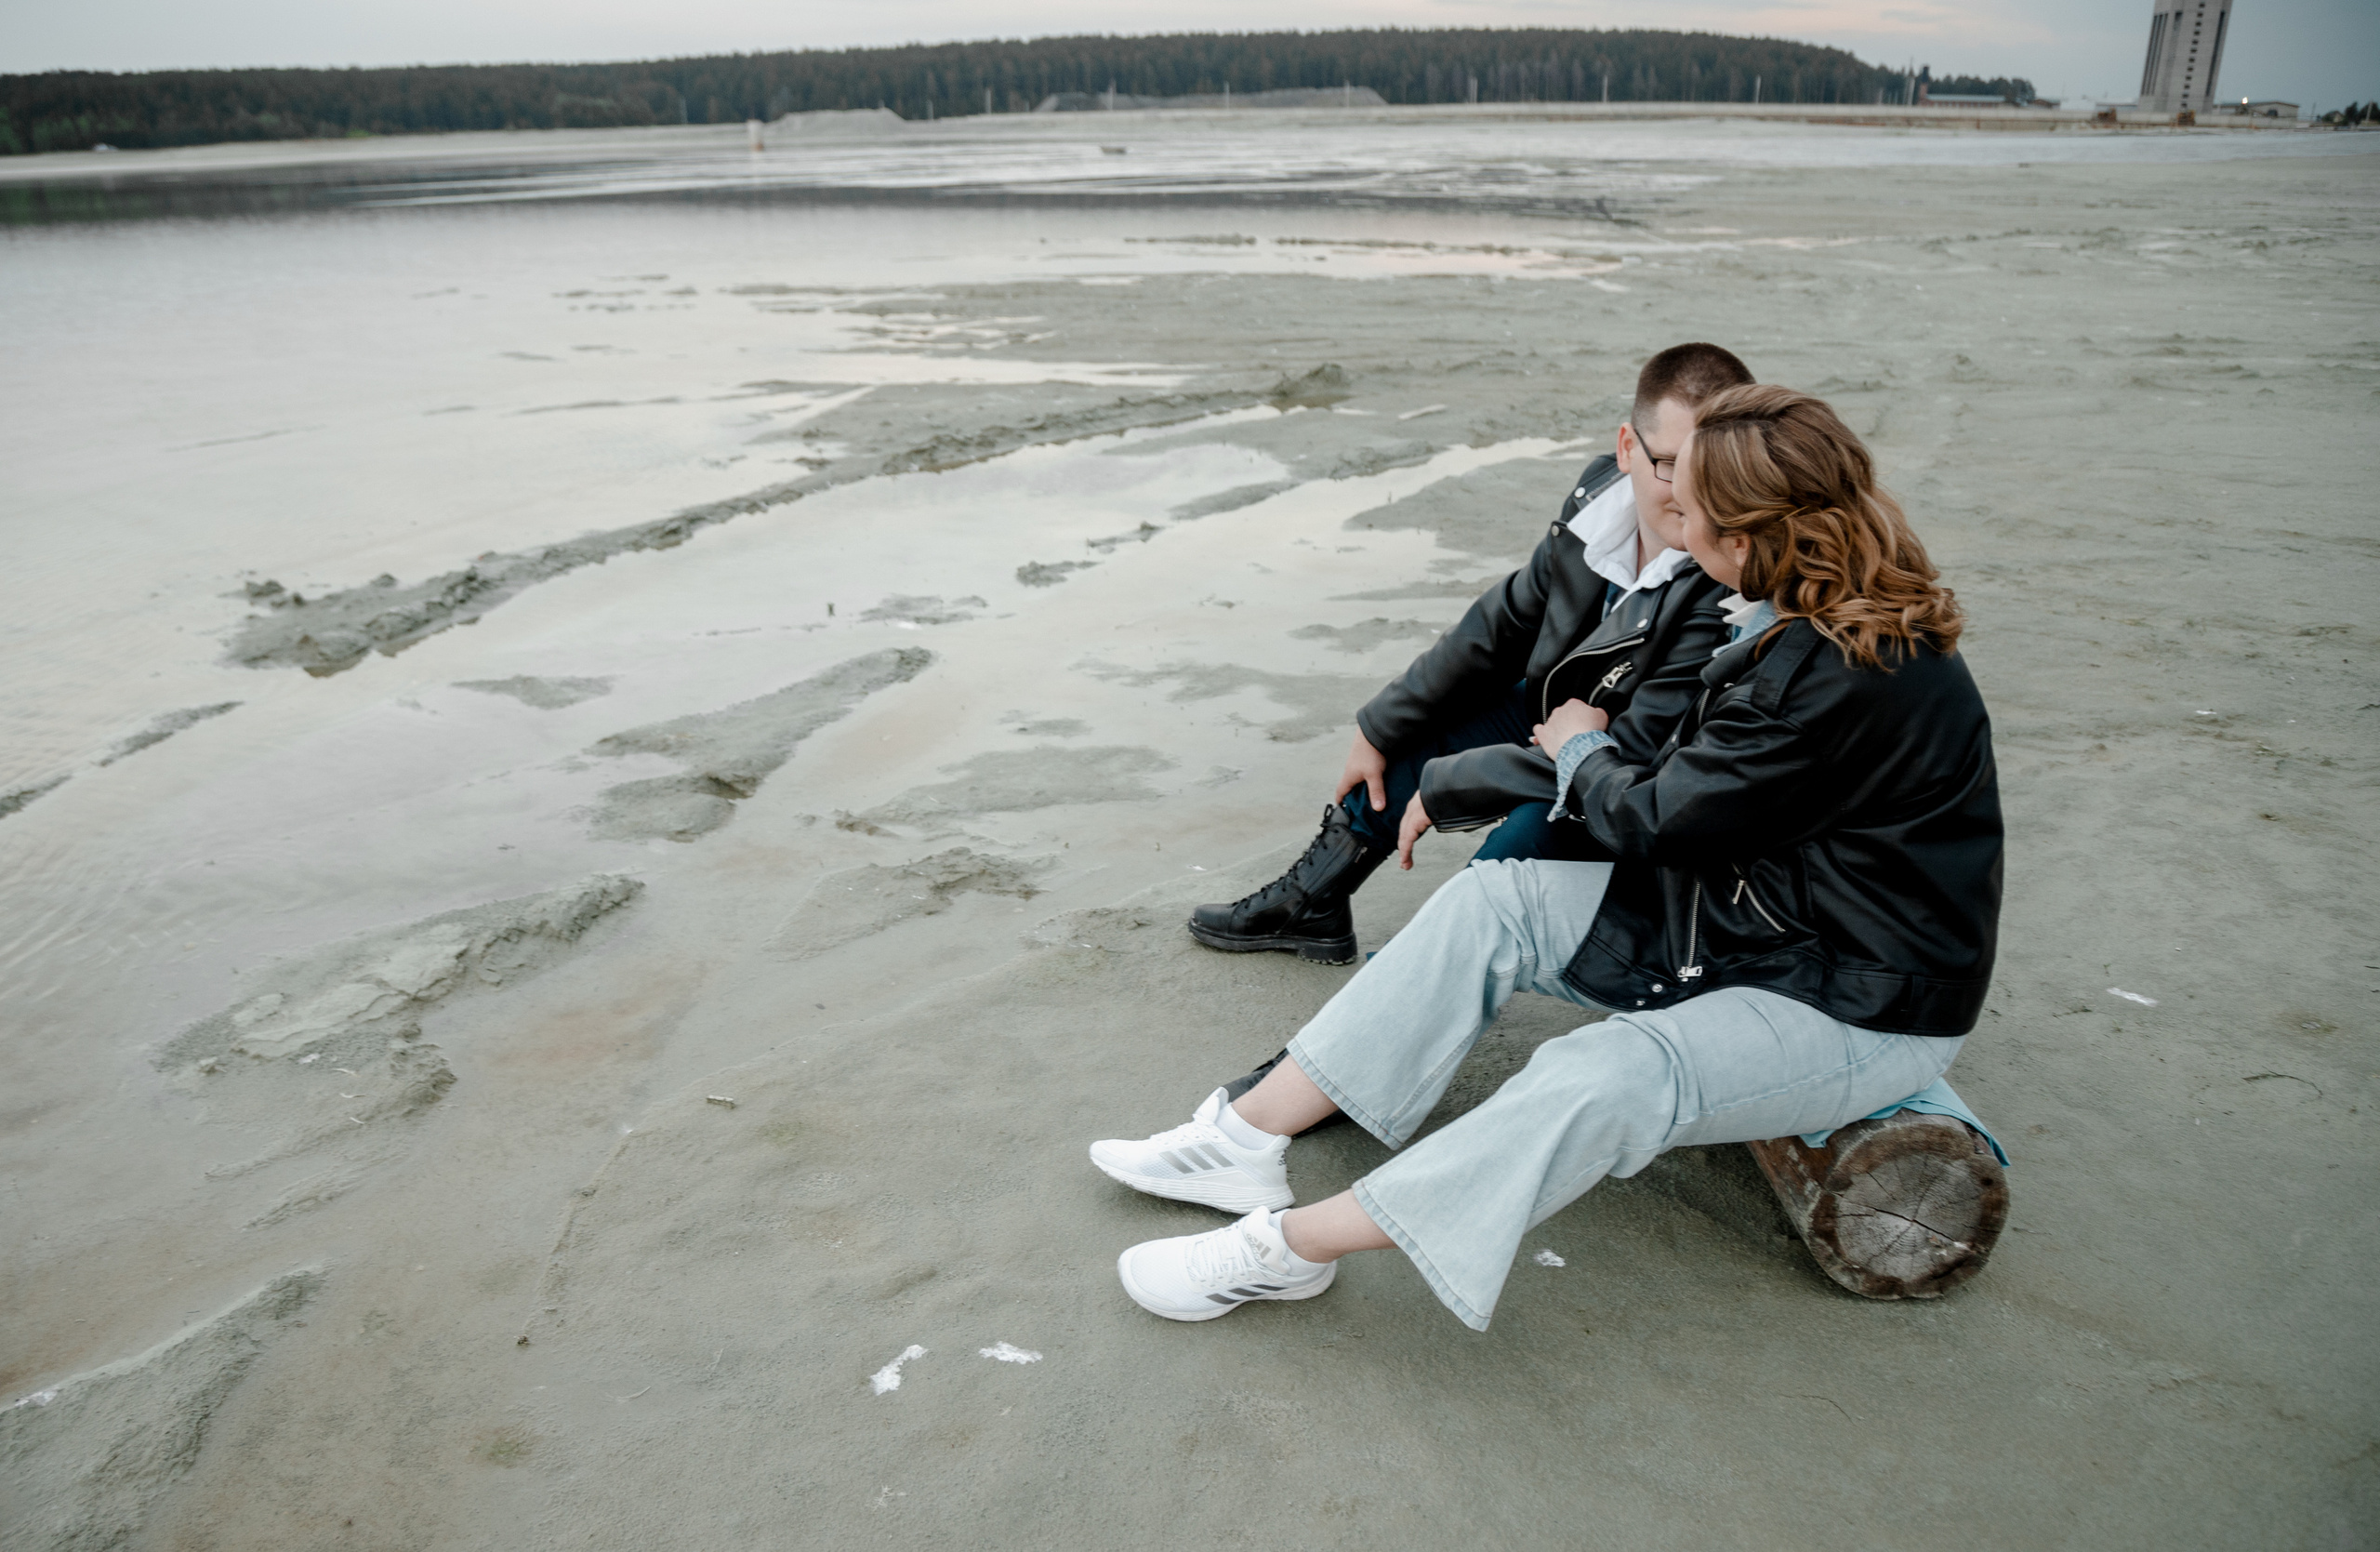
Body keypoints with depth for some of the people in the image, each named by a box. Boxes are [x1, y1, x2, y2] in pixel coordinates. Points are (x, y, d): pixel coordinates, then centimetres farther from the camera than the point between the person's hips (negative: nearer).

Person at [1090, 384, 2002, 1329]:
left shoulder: (1849, 682, -28)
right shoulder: (1804, 624, 1)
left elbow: (1657, 819, -19)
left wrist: (1581, 750, -1)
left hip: (1862, 1010, -9)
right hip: (1746, 914, 9)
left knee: (1600, 1080, -32)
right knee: (1489, 904, -5)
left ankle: (1290, 1248, -24)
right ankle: (1249, 1137, -4)